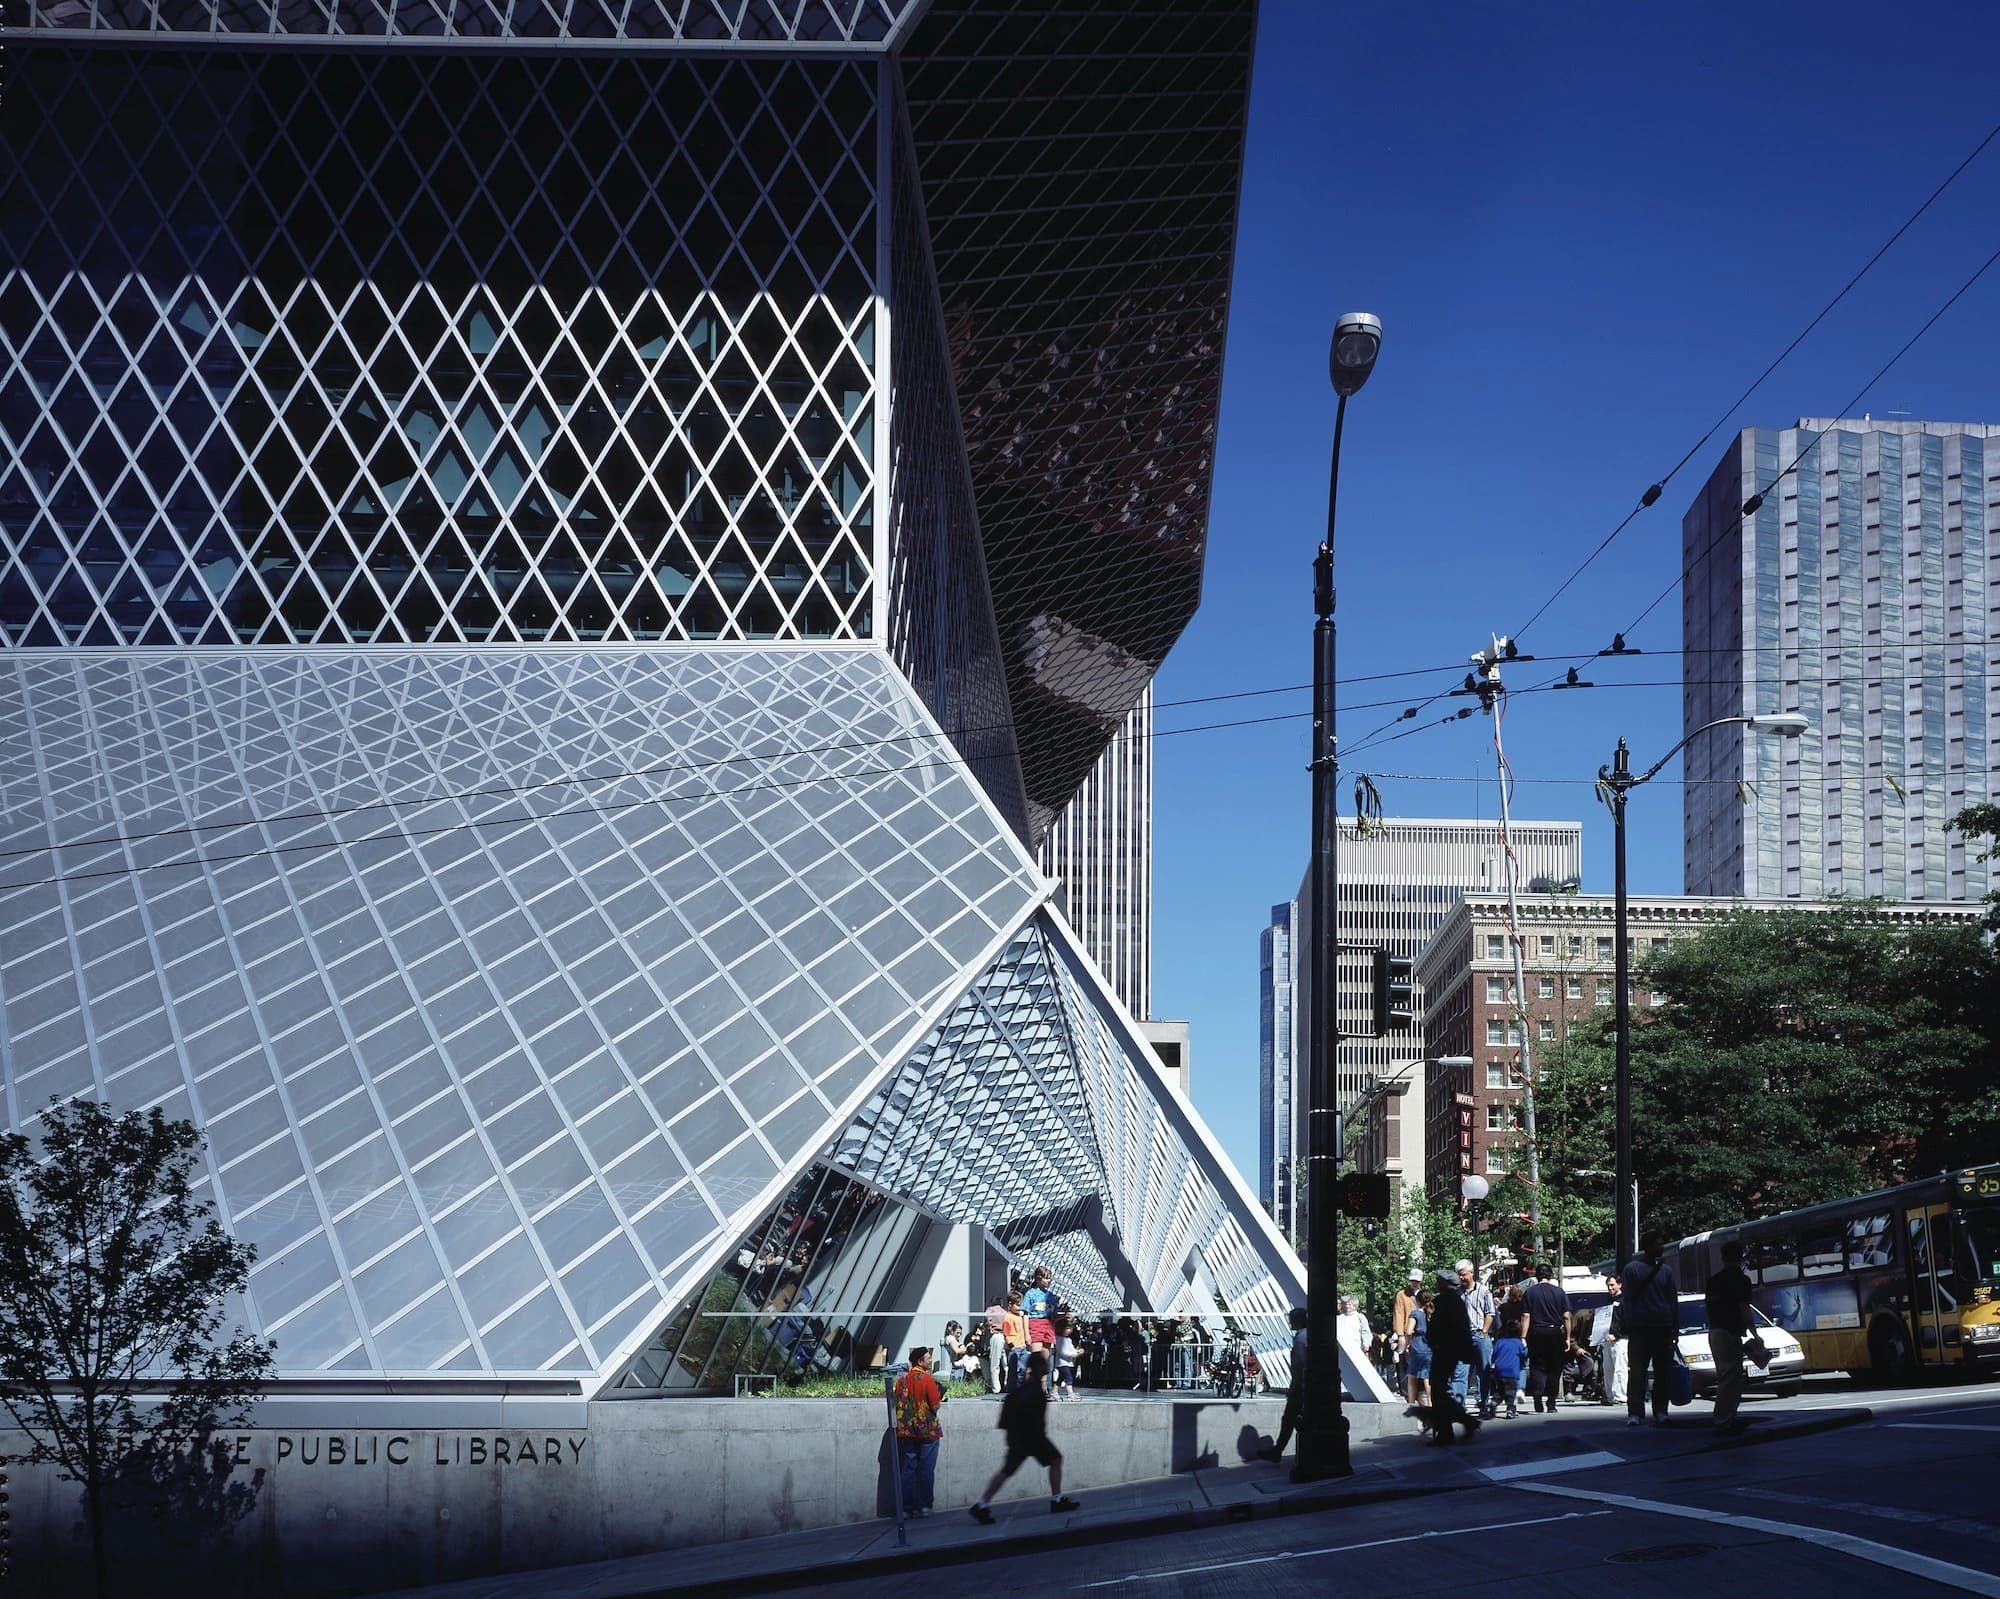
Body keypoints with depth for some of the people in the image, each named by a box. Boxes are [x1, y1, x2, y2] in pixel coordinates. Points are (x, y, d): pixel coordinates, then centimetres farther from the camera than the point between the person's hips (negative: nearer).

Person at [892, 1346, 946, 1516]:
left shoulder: (901, 1379, 5)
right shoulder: (928, 1380, -12)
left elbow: (897, 1404, 10)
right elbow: (935, 1406, -14)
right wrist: (939, 1399, 5)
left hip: (906, 1431, 5)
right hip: (927, 1431, -5)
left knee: (907, 1470, 7)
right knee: (926, 1470, 3)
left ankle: (906, 1508, 5)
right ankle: (924, 1507, 3)